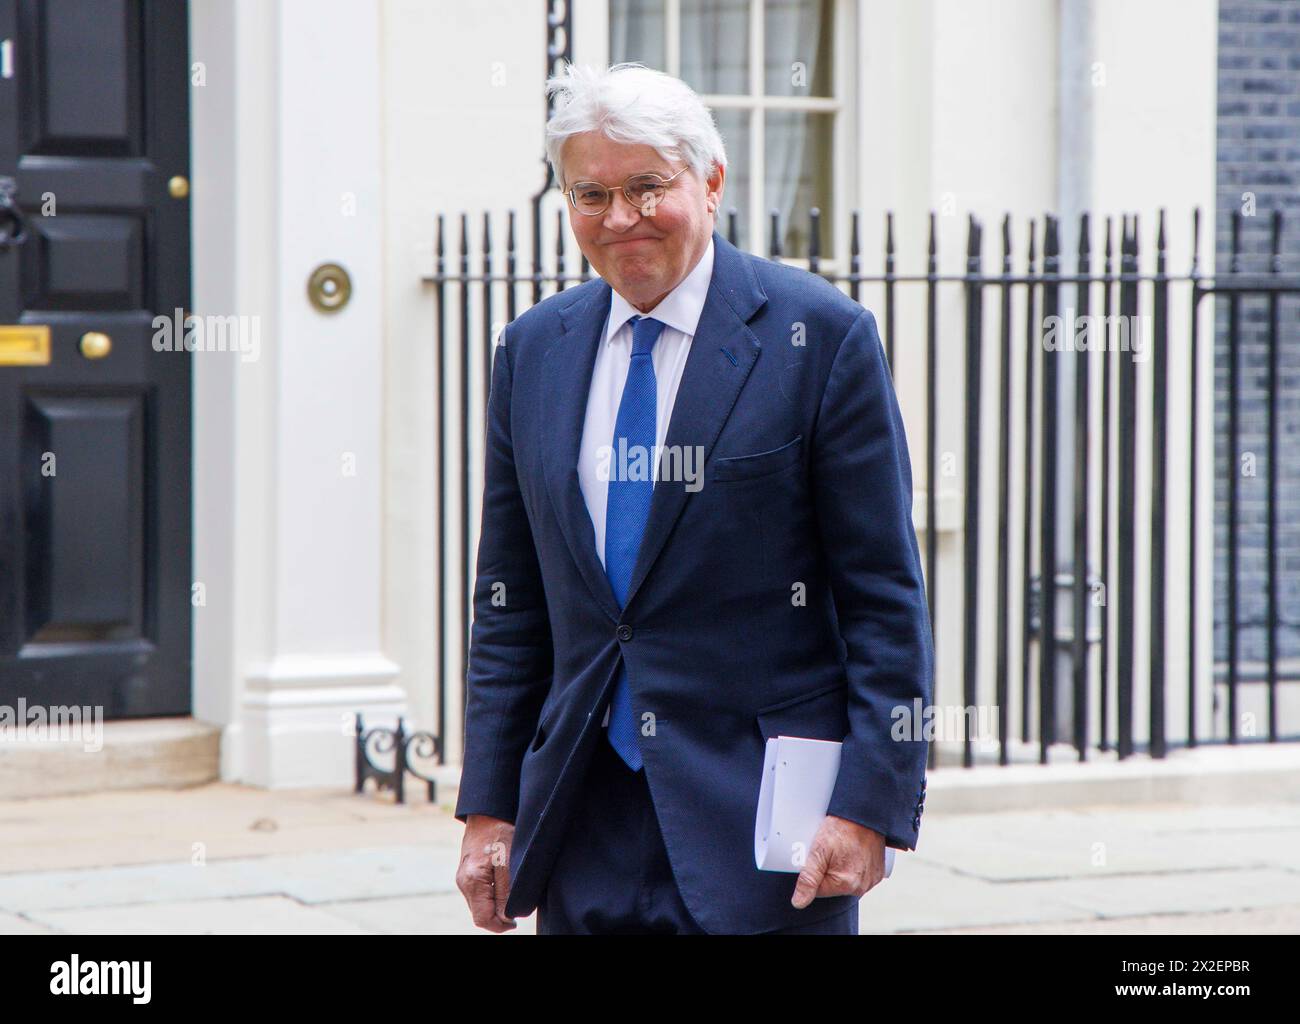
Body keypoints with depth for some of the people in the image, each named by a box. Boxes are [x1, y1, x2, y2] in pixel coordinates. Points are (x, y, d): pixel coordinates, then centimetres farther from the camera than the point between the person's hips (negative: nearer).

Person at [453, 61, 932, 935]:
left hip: (761, 818, -4)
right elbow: (511, 606, 13)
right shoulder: (534, 349, 10)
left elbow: (886, 599, -6)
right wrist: (489, 806, 8)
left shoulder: (821, 336, -5)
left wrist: (870, 804, -12)